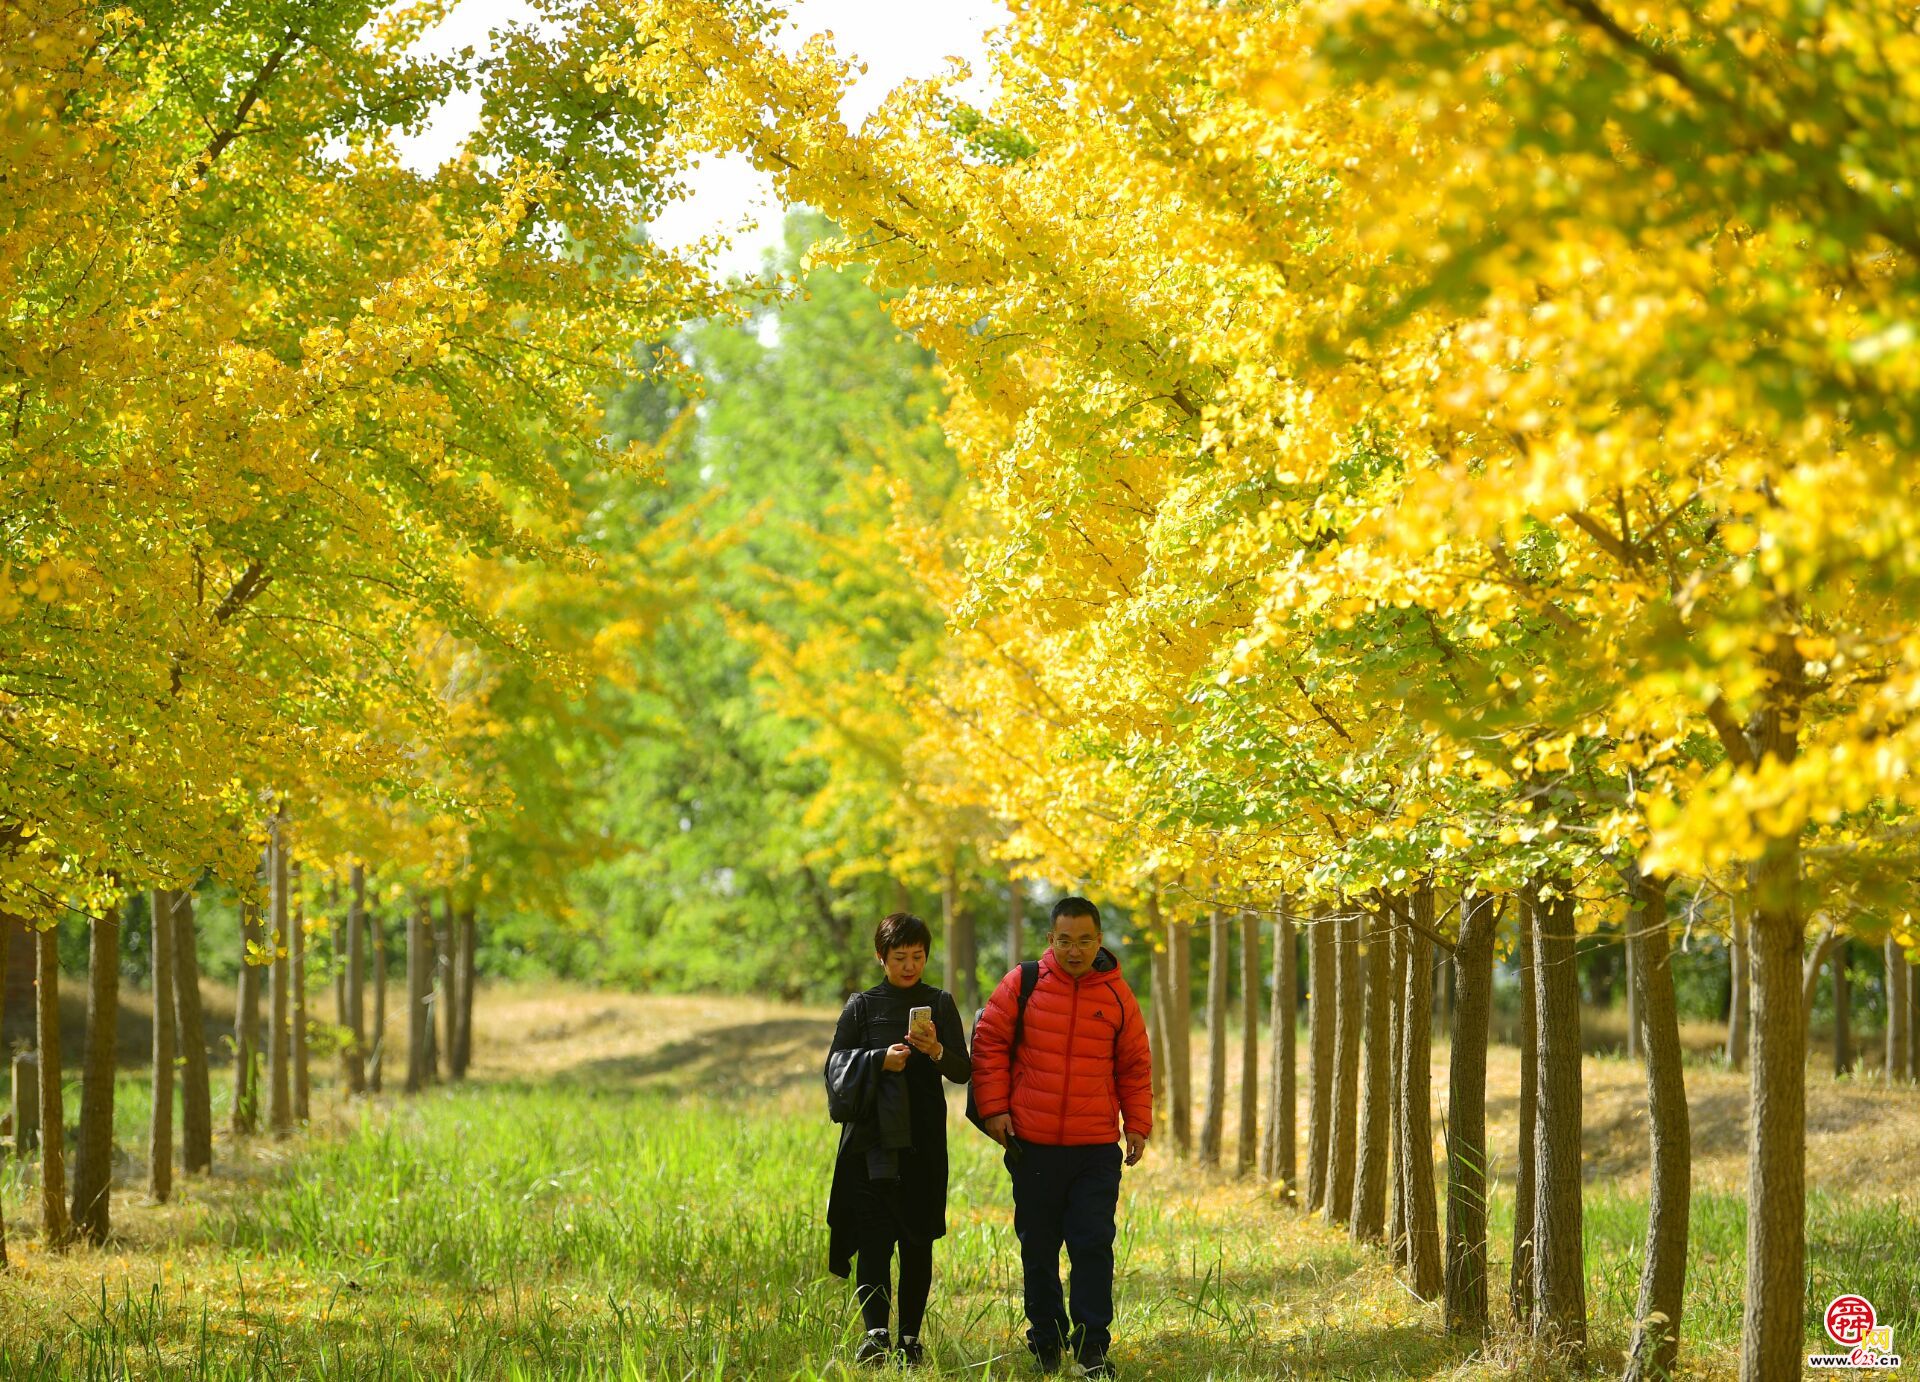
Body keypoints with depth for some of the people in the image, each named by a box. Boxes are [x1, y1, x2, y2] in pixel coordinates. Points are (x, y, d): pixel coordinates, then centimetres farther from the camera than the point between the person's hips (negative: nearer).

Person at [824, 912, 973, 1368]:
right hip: (872, 1137, -1)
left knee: (917, 1242, 3)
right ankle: (875, 1334, -22)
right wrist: (879, 1060, -12)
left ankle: (911, 1336, 9)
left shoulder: (940, 1004, 8)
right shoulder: (862, 1006, 6)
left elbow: (963, 1071, 3)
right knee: (874, 1236, -12)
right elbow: (837, 1065, 5)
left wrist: (937, 1052, -18)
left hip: (922, 1141, 1)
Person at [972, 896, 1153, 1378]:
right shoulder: (1023, 985, 0)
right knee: (1038, 1249, 8)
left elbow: (1135, 1066, 13)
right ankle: (1045, 1343, 20)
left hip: (1097, 1147, 0)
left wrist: (1137, 1124, 7)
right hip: (1032, 1145, 0)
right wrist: (993, 1107, -4)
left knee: (1094, 1246, -5)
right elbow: (989, 1043, 4)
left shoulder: (1116, 995, 4)